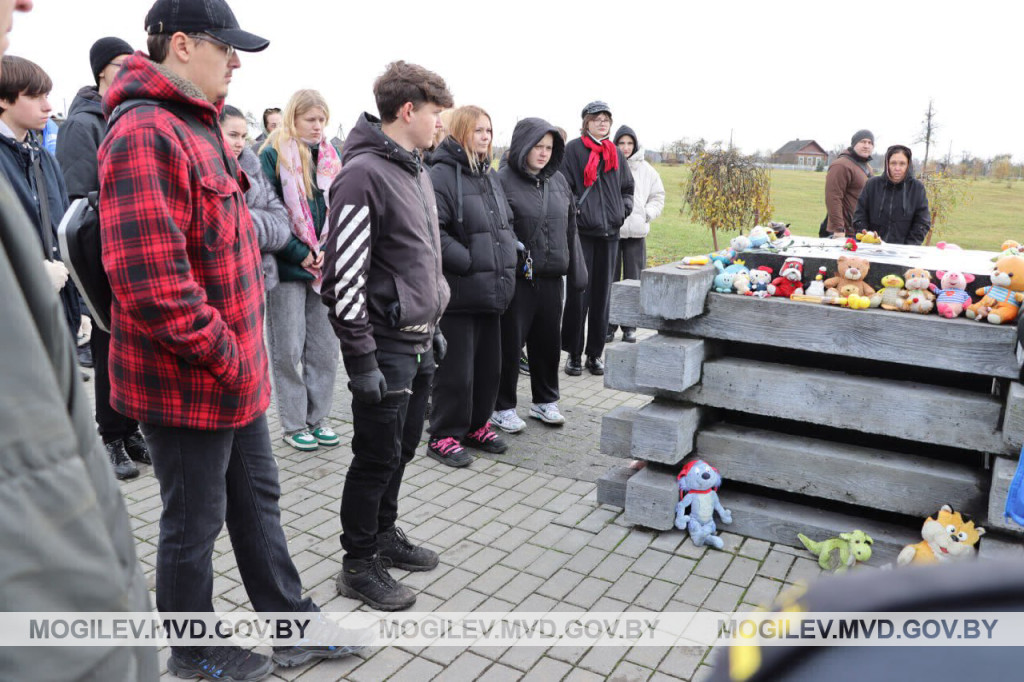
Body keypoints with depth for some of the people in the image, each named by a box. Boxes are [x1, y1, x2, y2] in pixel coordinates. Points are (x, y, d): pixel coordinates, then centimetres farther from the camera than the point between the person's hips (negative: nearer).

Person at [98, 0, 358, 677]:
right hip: (187, 383, -10)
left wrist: (242, 354, 15)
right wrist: (226, 356, -19)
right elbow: (150, 281, -29)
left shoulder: (199, 127, 14)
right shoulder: (146, 135, -20)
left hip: (235, 372, 10)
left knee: (257, 499, 20)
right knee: (194, 523, 10)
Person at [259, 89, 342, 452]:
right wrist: (300, 254, -13)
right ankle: (293, 425, 13)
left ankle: (317, 418, 22)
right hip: (287, 266, -5)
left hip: (325, 267, 5)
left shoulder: (330, 158, 12)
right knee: (288, 349, 1)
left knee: (324, 348, 9)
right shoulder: (273, 156, -5)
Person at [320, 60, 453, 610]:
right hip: (385, 344, -9)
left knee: (402, 447, 18)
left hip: (418, 340, 9)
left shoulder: (416, 171, 14)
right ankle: (357, 565, 18)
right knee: (378, 455, 2)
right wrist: (362, 359, -19)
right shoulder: (363, 174, -16)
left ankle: (384, 533, 36)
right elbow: (343, 277, -20)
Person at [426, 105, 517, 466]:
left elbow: (505, 223, 25)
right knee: (456, 369, 0)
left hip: (491, 291, 8)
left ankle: (477, 425, 32)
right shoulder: (441, 175, -12)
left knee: (489, 365, 16)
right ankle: (444, 436, 15)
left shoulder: (490, 175, 16)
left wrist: (506, 265, 10)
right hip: (459, 293, -8)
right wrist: (469, 262, -19)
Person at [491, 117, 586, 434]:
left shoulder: (558, 180, 11)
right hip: (515, 279, -6)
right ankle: (502, 407, 18)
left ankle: (545, 401, 33)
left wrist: (576, 269, 15)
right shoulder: (502, 181, -9)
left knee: (549, 341, 15)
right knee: (510, 344, 3)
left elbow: (570, 228, 17)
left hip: (551, 278, 6)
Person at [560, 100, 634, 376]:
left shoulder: (616, 154, 16)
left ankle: (595, 353, 18)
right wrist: (576, 209, -15)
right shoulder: (573, 149, -1)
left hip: (610, 232, 5)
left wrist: (624, 208, 10)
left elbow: (627, 188, 25)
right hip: (582, 232, -5)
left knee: (602, 294, 8)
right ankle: (574, 353, 8)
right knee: (578, 293, -4)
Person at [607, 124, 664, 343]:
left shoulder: (646, 169, 7)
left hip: (636, 233, 2)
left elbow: (658, 196, 14)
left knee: (633, 280, 5)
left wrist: (647, 214, 1)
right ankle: (608, 326, 13)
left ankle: (629, 326, 14)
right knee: (609, 279, 3)